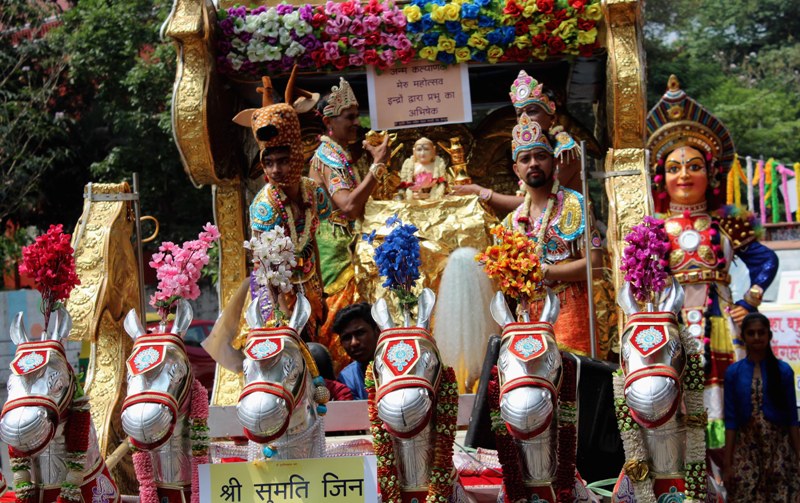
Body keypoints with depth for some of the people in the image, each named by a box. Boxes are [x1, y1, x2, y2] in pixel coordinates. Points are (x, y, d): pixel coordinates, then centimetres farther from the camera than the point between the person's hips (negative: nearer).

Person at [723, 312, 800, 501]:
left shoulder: (783, 370, 2)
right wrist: (728, 463, -1)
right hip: (746, 450, 0)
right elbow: (730, 420, 2)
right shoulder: (733, 372, 3)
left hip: (779, 449, 0)